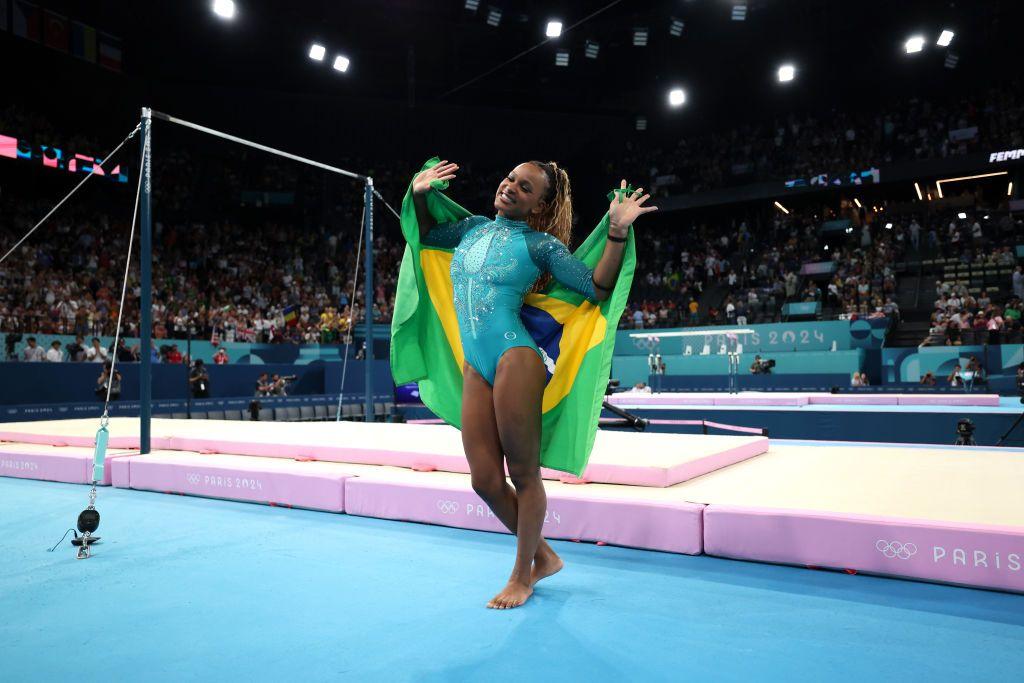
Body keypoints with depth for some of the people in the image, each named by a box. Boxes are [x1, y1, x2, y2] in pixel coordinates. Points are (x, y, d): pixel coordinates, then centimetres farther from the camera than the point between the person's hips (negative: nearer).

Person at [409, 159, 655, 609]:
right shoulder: (474, 227, 17)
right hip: (475, 368, 6)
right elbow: (427, 234, 35)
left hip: (515, 358, -6)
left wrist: (617, 231, -11)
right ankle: (543, 556, 28)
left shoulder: (540, 244, 2)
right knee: (485, 481, 6)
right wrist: (419, 196, 18)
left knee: (523, 474, 2)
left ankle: (523, 575, 22)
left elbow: (598, 288, -2)